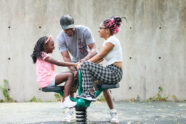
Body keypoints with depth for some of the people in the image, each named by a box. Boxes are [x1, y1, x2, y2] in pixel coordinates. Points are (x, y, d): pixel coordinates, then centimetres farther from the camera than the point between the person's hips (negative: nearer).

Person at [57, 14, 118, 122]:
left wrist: (85, 59, -50)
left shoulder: (84, 30, -29)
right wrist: (74, 70, -40)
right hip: (76, 61, 3)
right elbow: (66, 57, -24)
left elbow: (93, 49, -30)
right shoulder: (61, 38, -21)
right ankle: (70, 112, 6)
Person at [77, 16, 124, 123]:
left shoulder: (112, 40, -12)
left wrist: (82, 64, -4)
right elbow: (100, 58, 18)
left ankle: (89, 93, -12)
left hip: (113, 73, -10)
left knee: (85, 66, -16)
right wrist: (83, 63, 11)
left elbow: (99, 57, -12)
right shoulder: (109, 41, 18)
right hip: (113, 73, 10)